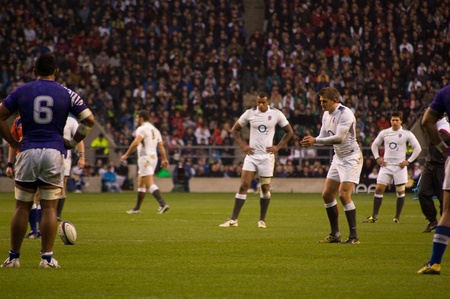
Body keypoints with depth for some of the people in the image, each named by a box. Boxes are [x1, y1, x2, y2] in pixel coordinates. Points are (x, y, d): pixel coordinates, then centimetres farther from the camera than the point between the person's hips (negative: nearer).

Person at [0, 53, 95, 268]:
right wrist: (73, 143, 9)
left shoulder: (21, 91, 6)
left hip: (28, 152, 1)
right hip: (54, 153, -1)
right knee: (49, 208, 3)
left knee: (22, 207, 7)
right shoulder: (66, 94, 4)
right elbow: (89, 120, 0)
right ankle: (47, 257, -1)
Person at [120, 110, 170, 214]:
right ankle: (137, 208, 23)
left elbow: (136, 143, -22)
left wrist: (126, 155, -16)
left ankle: (163, 204, -28)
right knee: (140, 182, 18)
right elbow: (161, 146, 15)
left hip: (145, 158, -9)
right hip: (154, 157, 9)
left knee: (150, 184, -15)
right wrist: (164, 159, 17)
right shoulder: (155, 130, 17)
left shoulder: (142, 129, -10)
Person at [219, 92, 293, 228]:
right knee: (243, 186, -8)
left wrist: (278, 147, -1)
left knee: (265, 187, 5)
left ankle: (262, 220, 18)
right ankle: (233, 219, -9)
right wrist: (243, 145, 0)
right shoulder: (249, 113, 0)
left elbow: (289, 132, 8)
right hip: (252, 154, 1)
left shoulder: (276, 114, -2)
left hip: (267, 155, 0)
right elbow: (234, 130, 11)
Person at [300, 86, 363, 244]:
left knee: (344, 194, -17)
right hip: (338, 157, 9)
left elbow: (339, 138, -27)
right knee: (327, 194, 6)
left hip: (351, 157, -9)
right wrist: (311, 141, -10)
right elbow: (323, 137, 12)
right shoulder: (326, 114, 8)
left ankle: (354, 236, -11)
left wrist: (316, 140, -24)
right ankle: (335, 234, 15)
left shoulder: (345, 113, -20)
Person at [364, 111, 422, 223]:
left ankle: (397, 217, 10)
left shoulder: (407, 134, -2)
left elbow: (417, 148, 0)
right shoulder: (384, 133, 7)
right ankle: (374, 216, -2)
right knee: (379, 189, -5)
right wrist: (377, 158, 7)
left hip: (400, 166, -2)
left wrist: (408, 161, -5)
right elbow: (374, 145, 20)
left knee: (400, 191, -1)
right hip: (386, 165, 2)